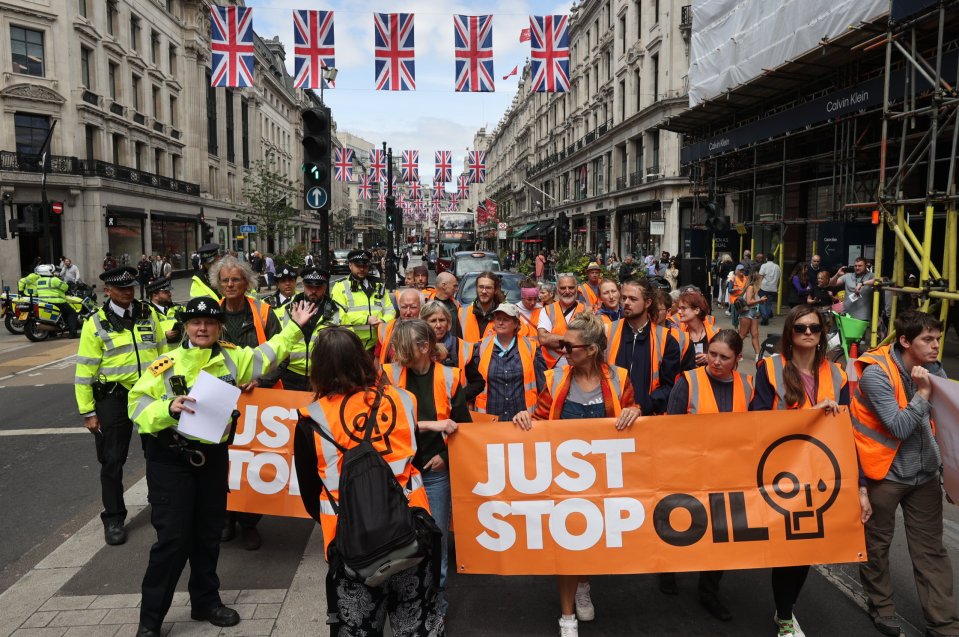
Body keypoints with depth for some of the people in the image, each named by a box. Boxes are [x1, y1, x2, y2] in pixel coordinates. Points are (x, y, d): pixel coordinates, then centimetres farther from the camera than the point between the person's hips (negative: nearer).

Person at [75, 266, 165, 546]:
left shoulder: (149, 314, 4)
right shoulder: (95, 323, -5)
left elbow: (164, 353, 11)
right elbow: (85, 371, -5)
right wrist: (88, 412, -7)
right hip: (114, 398, -2)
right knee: (113, 460, 4)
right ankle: (113, 519, 19)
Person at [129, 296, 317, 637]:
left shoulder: (232, 357, 3)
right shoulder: (166, 365, -10)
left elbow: (266, 354, 17)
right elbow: (137, 405, -12)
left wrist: (294, 327, 17)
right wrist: (169, 408, -30)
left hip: (213, 457, 5)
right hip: (170, 460, -4)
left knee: (208, 533, 16)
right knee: (173, 538, -4)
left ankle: (206, 601, 34)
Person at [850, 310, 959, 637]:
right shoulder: (875, 373, -19)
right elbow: (899, 428, -22)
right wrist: (923, 392, -25)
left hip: (925, 473, 5)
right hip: (884, 474, -4)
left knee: (931, 551, 9)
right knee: (876, 544, 13)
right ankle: (881, 605, 33)